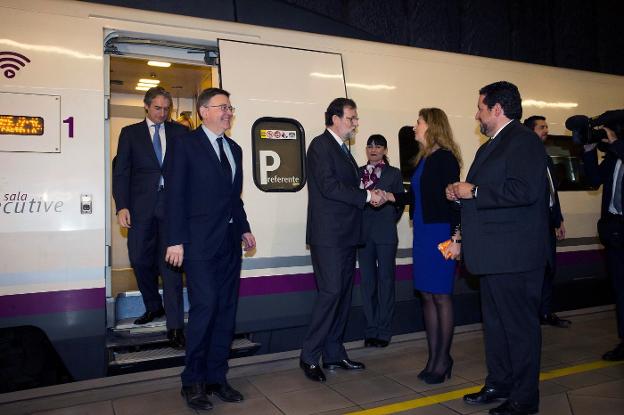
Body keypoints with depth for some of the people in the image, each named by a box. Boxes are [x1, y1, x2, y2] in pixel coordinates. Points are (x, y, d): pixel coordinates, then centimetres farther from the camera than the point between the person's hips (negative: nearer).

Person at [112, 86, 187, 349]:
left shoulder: (179, 132, 10)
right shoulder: (130, 133, 11)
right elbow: (121, 171, 5)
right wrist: (122, 206, -6)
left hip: (173, 203, -1)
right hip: (141, 206, 2)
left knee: (170, 263, -4)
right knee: (140, 260, 7)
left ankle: (175, 325, -1)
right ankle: (153, 306, 32)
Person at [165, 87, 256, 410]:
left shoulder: (234, 148, 17)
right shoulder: (185, 144, -1)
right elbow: (176, 195, -7)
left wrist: (244, 228, 12)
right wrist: (176, 240, -13)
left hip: (230, 242, 6)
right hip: (200, 241, -6)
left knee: (226, 310, 8)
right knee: (205, 307, -9)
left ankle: (216, 377, 20)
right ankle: (193, 381, 9)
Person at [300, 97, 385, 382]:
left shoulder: (343, 150, 20)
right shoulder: (321, 145, -8)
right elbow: (329, 186, -19)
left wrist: (370, 194, 4)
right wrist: (366, 196, -14)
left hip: (345, 235, 9)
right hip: (328, 234, -9)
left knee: (343, 295, 11)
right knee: (331, 292, -10)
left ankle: (334, 354, 21)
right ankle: (309, 357, 3)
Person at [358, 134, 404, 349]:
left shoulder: (394, 173, 5)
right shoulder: (358, 173, 11)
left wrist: (388, 222, 0)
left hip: (385, 234, -2)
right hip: (364, 234, 2)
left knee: (386, 280, 3)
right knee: (367, 281, 5)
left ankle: (384, 331, 11)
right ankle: (371, 329, 15)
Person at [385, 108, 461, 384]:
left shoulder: (445, 157, -9)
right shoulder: (423, 158, 15)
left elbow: (453, 198, -14)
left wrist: (456, 239, -17)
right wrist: (392, 196, 12)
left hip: (440, 234, -8)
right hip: (422, 233, 8)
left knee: (440, 296, 0)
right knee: (427, 296, 10)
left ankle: (443, 359, 14)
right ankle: (434, 358, 20)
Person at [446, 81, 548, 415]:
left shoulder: (523, 141, -12)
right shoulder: (489, 147, 17)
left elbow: (524, 191, -26)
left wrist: (474, 192, -19)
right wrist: (461, 195, 5)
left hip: (514, 257, -10)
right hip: (493, 256, 10)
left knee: (519, 325, 2)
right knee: (495, 323, 18)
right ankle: (499, 385, 32)